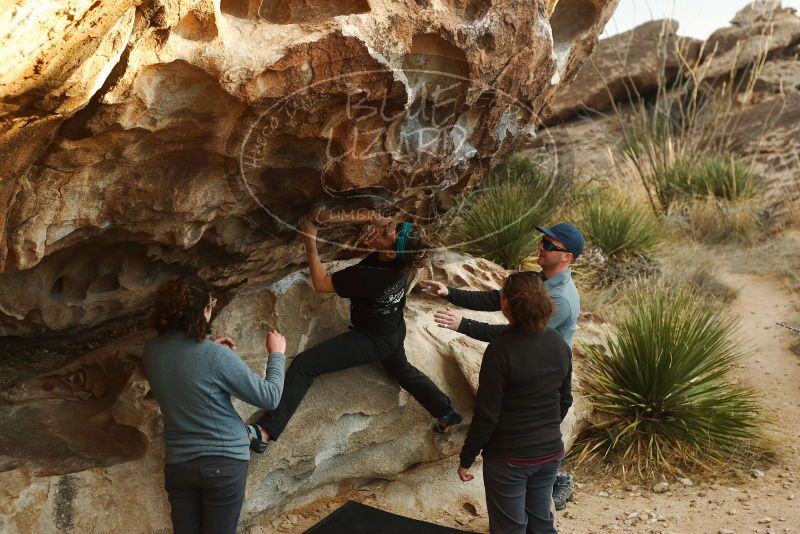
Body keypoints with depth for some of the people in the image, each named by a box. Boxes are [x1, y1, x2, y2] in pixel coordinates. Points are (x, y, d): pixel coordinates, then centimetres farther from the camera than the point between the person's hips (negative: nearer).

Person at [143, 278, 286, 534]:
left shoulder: (151, 351, -6)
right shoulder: (217, 356, -23)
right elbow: (269, 397, -15)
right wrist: (276, 354, -2)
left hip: (178, 463, 5)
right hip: (224, 462, -5)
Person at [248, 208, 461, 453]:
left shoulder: (367, 276, -38)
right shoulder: (401, 258, -21)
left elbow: (320, 284, -25)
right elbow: (371, 216, -10)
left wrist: (310, 242, -27)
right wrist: (333, 216, -24)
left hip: (372, 340, -8)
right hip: (395, 331, 8)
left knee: (304, 365, -13)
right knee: (403, 371, 37)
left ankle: (267, 431, -17)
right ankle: (446, 413, 49)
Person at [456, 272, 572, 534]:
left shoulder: (501, 348, -22)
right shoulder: (559, 343, -3)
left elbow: (487, 414, -19)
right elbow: (565, 400, 8)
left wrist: (466, 459, -8)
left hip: (509, 457, -6)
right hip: (550, 452, 6)